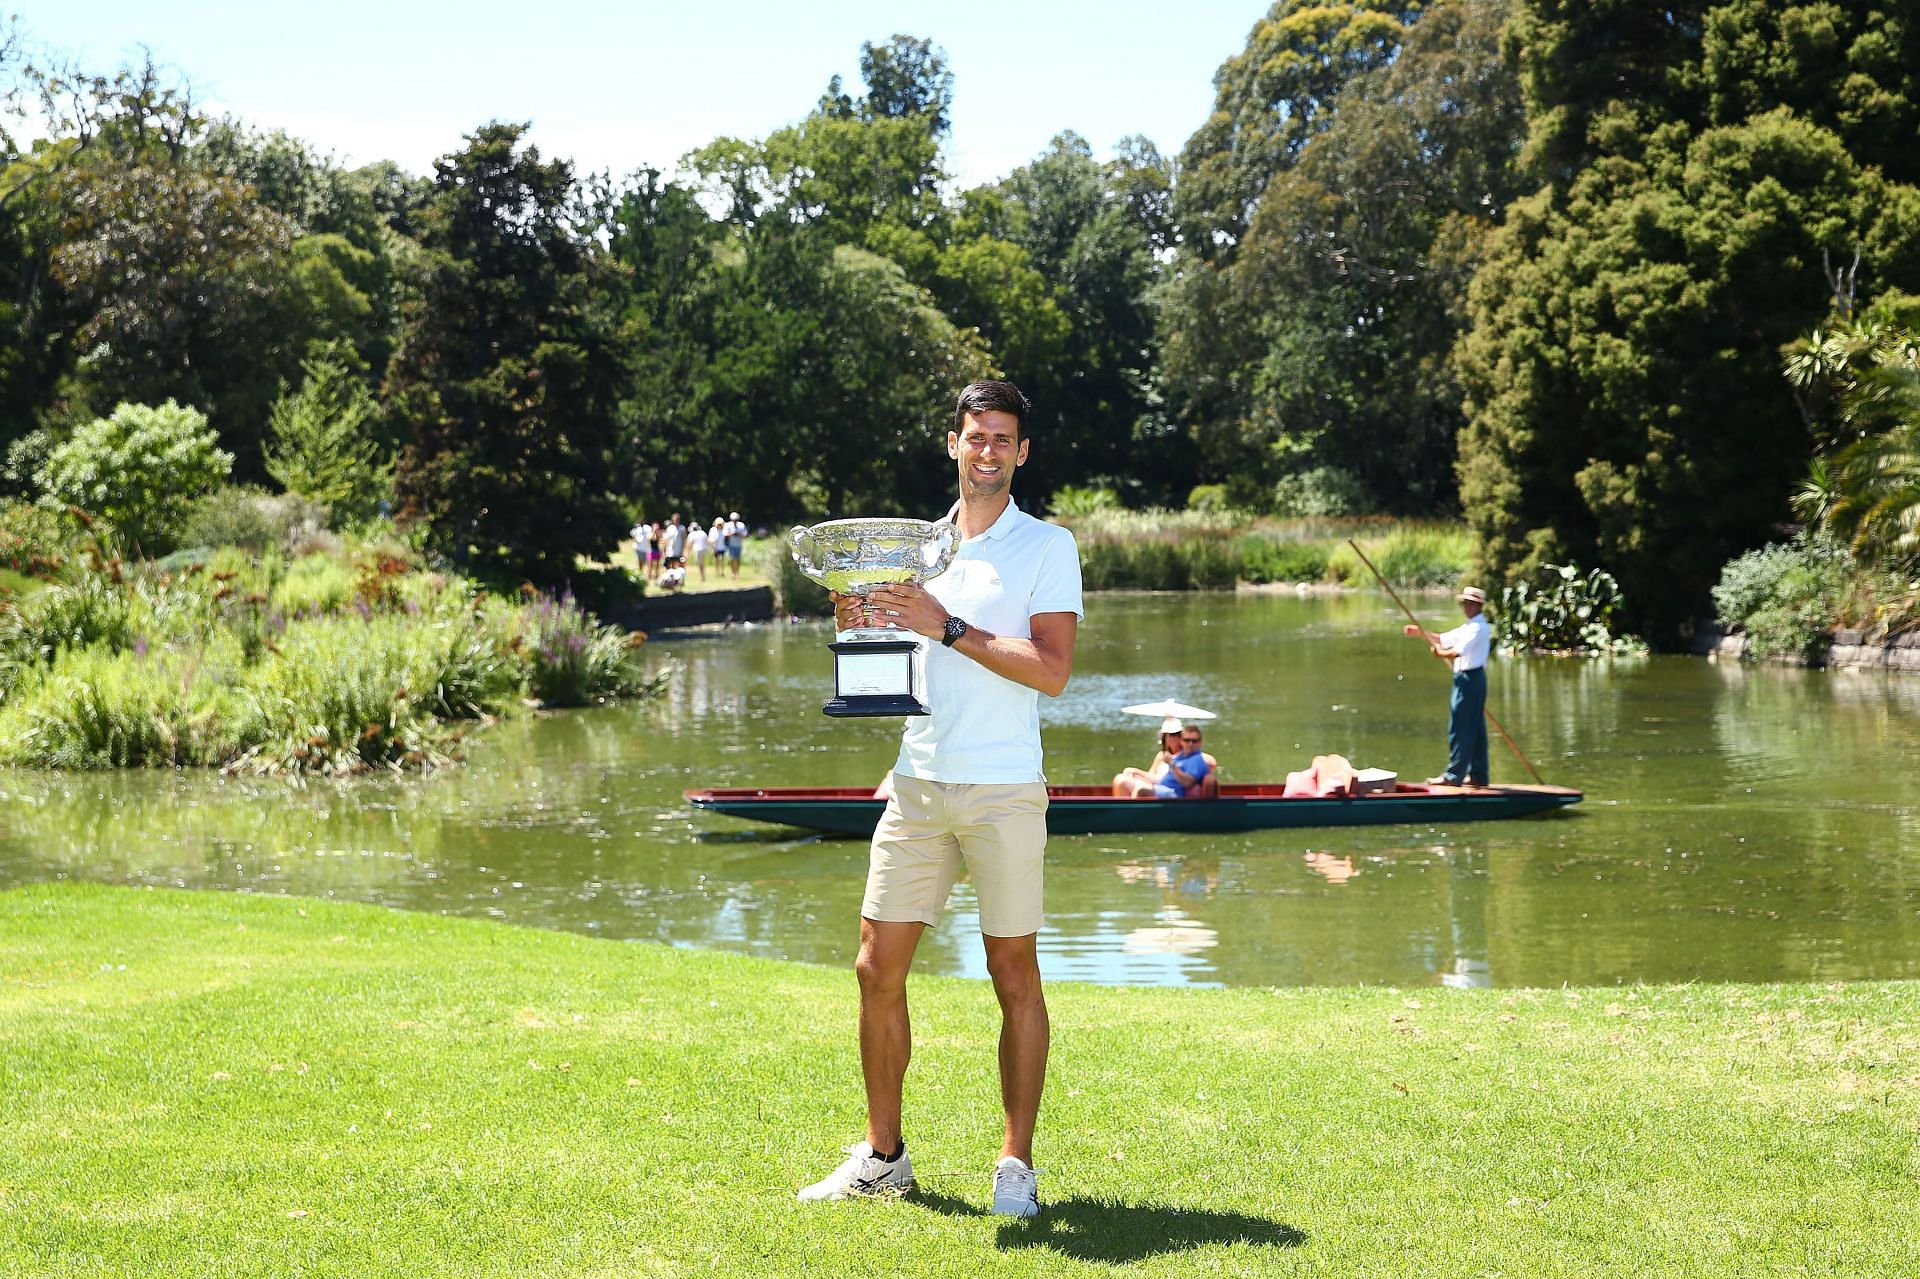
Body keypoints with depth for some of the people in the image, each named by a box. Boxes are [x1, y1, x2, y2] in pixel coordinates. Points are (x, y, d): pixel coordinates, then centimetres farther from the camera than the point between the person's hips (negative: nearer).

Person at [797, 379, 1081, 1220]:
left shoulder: (1047, 547, -1)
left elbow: (1053, 670, -11)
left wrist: (949, 627, -15)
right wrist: (857, 629, 0)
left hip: (1003, 792, -5)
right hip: (917, 783, 5)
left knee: (1015, 976, 1)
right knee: (878, 970, 3)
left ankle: (1016, 1165, 9)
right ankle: (882, 1155, 16)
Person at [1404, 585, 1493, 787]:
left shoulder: (1478, 628, -14)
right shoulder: (1469, 626, 18)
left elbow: (1457, 652, -22)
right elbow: (1442, 640, 21)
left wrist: (1440, 653, -5)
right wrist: (1420, 633, 12)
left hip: (1469, 678, -10)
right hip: (1468, 678, 10)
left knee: (1459, 728, -8)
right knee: (1475, 729, 12)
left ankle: (1453, 775, -6)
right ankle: (1477, 775, 16)